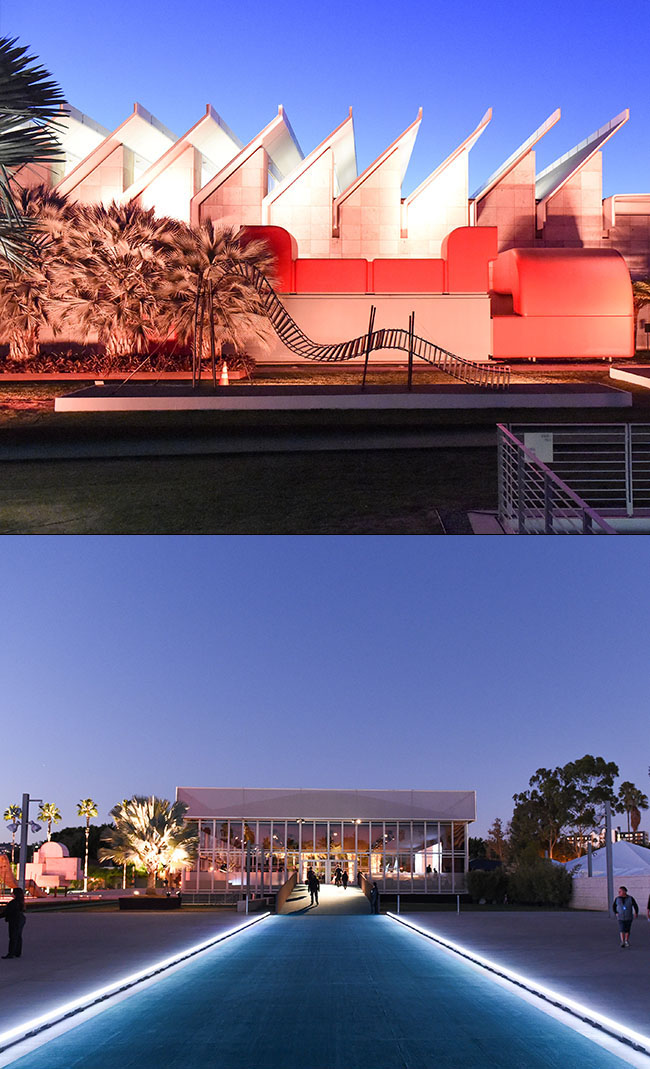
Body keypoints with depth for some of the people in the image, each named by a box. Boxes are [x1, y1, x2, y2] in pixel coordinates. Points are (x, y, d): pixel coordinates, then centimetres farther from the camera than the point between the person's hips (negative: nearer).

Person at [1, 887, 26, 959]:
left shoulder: (14, 902, -20)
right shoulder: (21, 902, 7)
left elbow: (7, 912, -18)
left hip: (15, 921, -9)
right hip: (21, 920, 9)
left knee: (13, 937, -4)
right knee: (19, 937, 13)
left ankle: (11, 953, -2)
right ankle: (18, 953, 19)